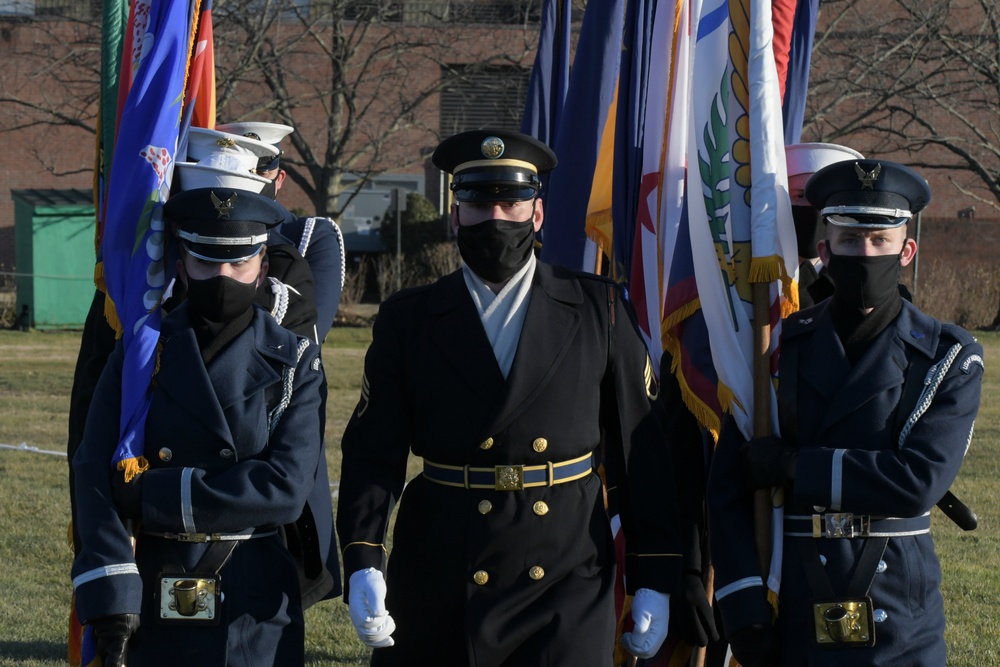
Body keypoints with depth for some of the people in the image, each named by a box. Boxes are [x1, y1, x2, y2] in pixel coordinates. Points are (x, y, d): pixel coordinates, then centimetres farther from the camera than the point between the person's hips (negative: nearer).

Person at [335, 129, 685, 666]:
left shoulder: (599, 311, 5)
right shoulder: (407, 320, 5)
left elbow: (640, 450, 4)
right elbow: (372, 452, -2)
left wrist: (654, 580, 1)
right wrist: (362, 564, -18)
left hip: (567, 588, -1)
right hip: (438, 591, 1)